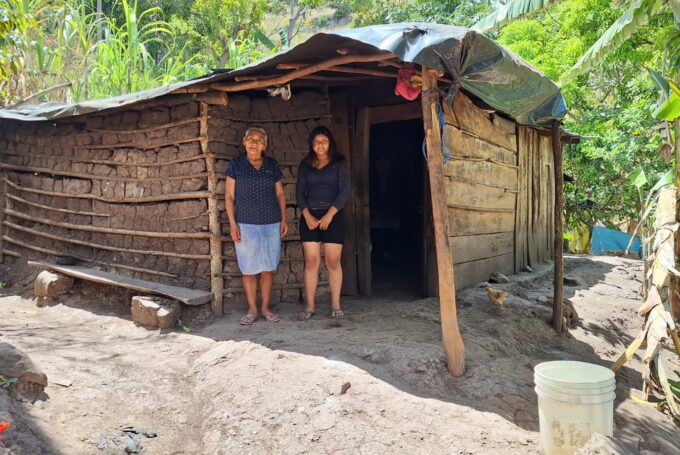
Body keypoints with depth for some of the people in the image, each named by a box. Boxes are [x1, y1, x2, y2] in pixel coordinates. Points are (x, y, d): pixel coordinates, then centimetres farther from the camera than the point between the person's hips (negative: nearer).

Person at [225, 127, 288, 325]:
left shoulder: (272, 165, 9)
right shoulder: (236, 165, 3)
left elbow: (280, 194, 13)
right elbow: (229, 196, 2)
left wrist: (283, 219, 5)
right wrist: (232, 223, -6)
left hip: (271, 224, 2)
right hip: (246, 225, -2)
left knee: (268, 268, 5)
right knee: (249, 269, 1)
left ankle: (265, 308, 15)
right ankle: (252, 310, 11)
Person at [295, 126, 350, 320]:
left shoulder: (339, 164, 4)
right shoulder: (305, 165, 11)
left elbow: (344, 191, -4)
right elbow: (299, 192, 7)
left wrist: (329, 215, -13)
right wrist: (307, 216, -7)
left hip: (333, 216, -2)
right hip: (310, 217, 2)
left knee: (333, 262, -2)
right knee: (311, 261, -1)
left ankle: (336, 305, 6)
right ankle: (310, 306, 4)